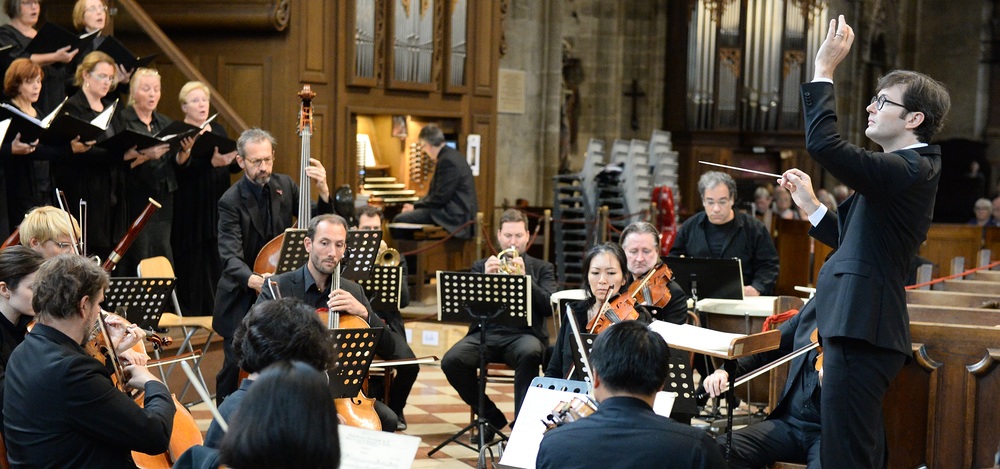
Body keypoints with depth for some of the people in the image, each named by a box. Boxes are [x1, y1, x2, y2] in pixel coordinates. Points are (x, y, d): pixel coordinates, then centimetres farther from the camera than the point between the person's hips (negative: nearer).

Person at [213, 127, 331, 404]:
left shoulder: (284, 186, 1)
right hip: (242, 300, -4)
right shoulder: (231, 201, -15)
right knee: (236, 365, -7)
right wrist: (252, 280, -46)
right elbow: (231, 257, -25)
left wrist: (323, 191, -16)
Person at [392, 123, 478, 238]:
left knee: (400, 220, -17)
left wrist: (415, 206, -10)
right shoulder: (450, 155, 15)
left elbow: (440, 198, -21)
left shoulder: (447, 161, -18)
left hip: (453, 215, -11)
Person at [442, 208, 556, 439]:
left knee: (529, 353, -38)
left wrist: (524, 278, -13)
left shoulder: (542, 268, 16)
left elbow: (549, 307, -1)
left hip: (524, 334, -2)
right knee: (451, 361, -26)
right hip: (487, 333, 2)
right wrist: (485, 278, -11)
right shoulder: (481, 266, 20)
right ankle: (492, 417, -5)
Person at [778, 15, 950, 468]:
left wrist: (824, 69, -19)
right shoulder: (911, 170, 18)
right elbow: (855, 240, 22)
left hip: (862, 332, -11)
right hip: (861, 327, 11)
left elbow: (825, 145, -27)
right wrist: (811, 205, 16)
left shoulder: (912, 170, -15)